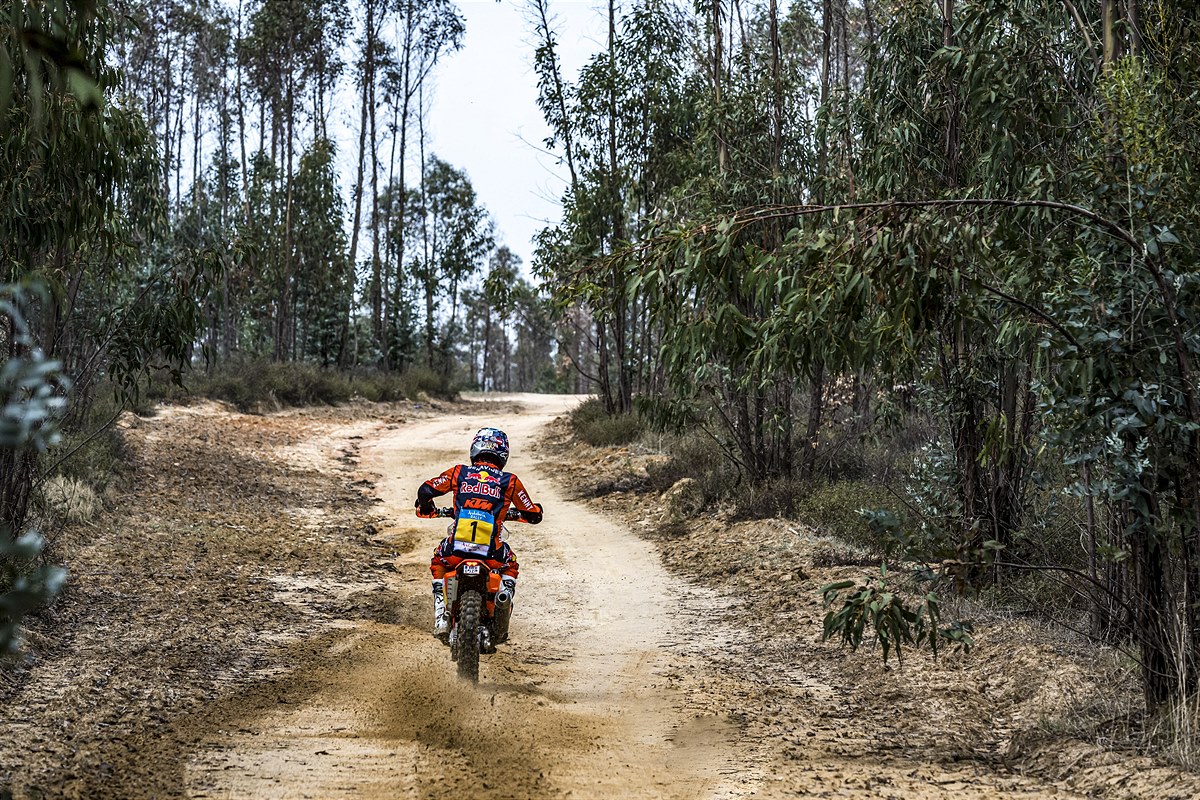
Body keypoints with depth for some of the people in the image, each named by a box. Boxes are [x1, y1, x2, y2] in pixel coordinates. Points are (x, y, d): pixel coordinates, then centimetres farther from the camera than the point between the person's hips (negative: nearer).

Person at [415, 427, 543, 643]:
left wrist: (426, 508, 28)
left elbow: (425, 490, 4)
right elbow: (533, 515, 10)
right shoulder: (509, 481, 6)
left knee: (438, 562, 35)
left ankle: (441, 619, 21)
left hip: (456, 550, 0)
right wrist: (534, 512, 36)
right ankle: (506, 591, 3)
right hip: (491, 553, 0)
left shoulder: (460, 472, 8)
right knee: (511, 566, 35)